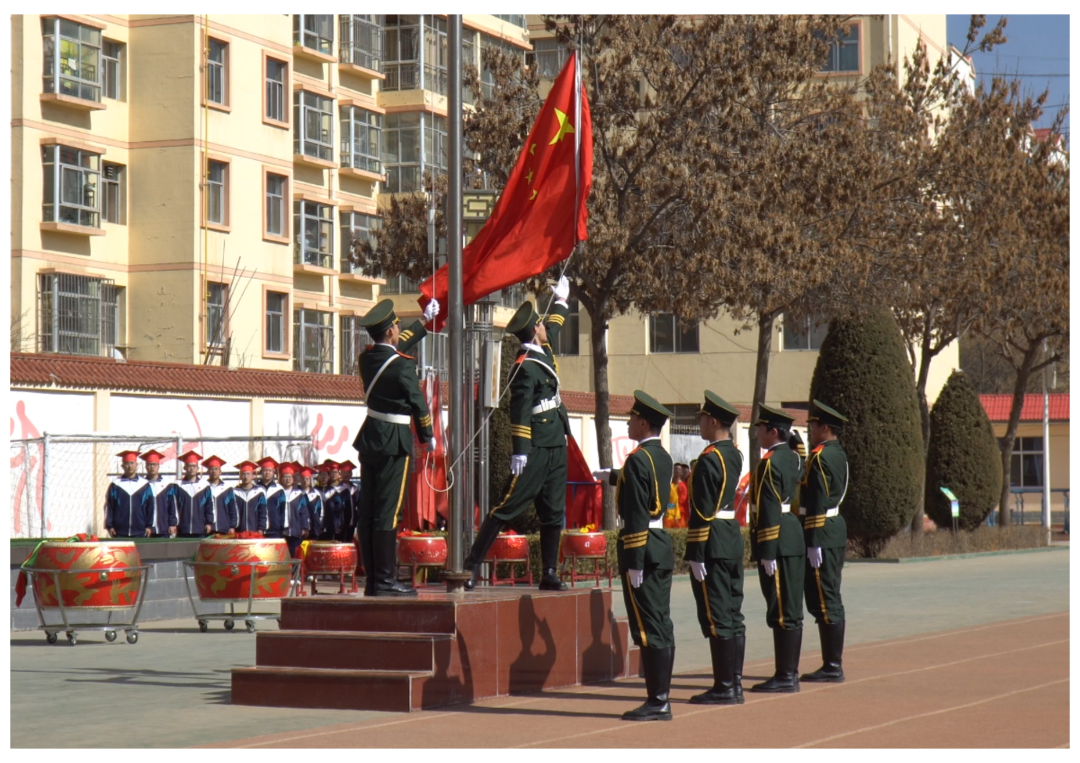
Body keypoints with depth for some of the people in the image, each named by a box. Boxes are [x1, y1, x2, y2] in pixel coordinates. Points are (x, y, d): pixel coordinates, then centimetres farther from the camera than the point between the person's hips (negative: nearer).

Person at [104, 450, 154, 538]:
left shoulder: (144, 485, 7)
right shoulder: (115, 485, 5)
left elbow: (150, 507, 8)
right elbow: (108, 507, 5)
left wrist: (149, 526, 3)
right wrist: (109, 526, -1)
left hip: (140, 532, 1)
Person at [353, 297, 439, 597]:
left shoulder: (368, 357, 6)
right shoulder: (402, 366, -17)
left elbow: (398, 345, 24)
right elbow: (418, 404, -8)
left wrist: (425, 321, 37)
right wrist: (428, 436, 8)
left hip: (370, 439, 8)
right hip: (394, 443, -8)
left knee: (367, 512, 7)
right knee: (388, 512, -7)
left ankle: (372, 580, 11)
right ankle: (385, 580, -7)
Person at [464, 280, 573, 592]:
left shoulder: (544, 350, 12)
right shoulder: (526, 367, -16)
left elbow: (554, 326, 35)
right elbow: (519, 411, -21)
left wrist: (561, 302, 48)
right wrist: (520, 452, -25)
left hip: (555, 446, 9)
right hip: (536, 448, -9)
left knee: (554, 510, 8)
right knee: (508, 506, -9)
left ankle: (549, 573, 11)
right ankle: (472, 564, -7)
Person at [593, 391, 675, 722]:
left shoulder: (638, 459, -16)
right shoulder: (663, 457, 12)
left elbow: (637, 515, -20)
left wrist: (634, 563, -20)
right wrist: (613, 476, 52)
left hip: (642, 547, -9)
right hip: (663, 544, 9)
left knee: (648, 627, -7)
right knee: (661, 624, 10)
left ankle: (657, 702, -7)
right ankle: (661, 698, 14)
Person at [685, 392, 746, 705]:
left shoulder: (709, 459, -17)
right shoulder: (735, 454, 10)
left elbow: (702, 512, -19)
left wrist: (696, 555, -17)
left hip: (713, 545, -9)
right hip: (734, 537, 9)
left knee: (716, 618, -5)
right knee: (733, 615, 11)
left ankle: (724, 688, -3)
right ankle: (734, 684, 16)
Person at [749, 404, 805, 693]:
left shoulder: (769, 463, -15)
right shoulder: (792, 457, 12)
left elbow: (769, 510, -20)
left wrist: (767, 553, -20)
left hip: (777, 542, -10)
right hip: (794, 537, 10)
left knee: (781, 612, -7)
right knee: (790, 610, 12)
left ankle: (785, 678, -5)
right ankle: (789, 673, 17)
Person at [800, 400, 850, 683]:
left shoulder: (820, 456, -15)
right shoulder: (839, 454, 14)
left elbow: (818, 503, -20)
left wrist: (814, 543, -20)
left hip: (822, 534, -10)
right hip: (836, 531, 10)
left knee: (824, 601, -7)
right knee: (830, 600, 13)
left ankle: (832, 667, -5)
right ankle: (833, 664, 17)